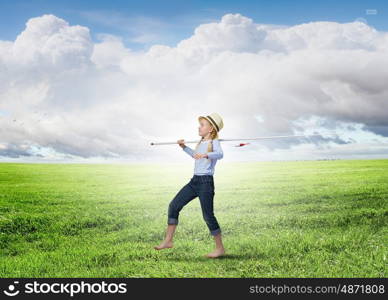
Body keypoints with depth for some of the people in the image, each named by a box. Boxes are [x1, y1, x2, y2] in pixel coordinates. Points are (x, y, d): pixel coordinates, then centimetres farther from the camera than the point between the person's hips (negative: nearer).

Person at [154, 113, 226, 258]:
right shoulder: (201, 142, 15)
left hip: (206, 182, -8)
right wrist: (184, 147, 27)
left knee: (208, 216, -5)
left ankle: (220, 248, 9)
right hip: (194, 181, 8)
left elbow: (220, 154, -30)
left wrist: (205, 155, -46)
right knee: (173, 205, 4)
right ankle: (168, 240, 11)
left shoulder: (214, 142, -8)